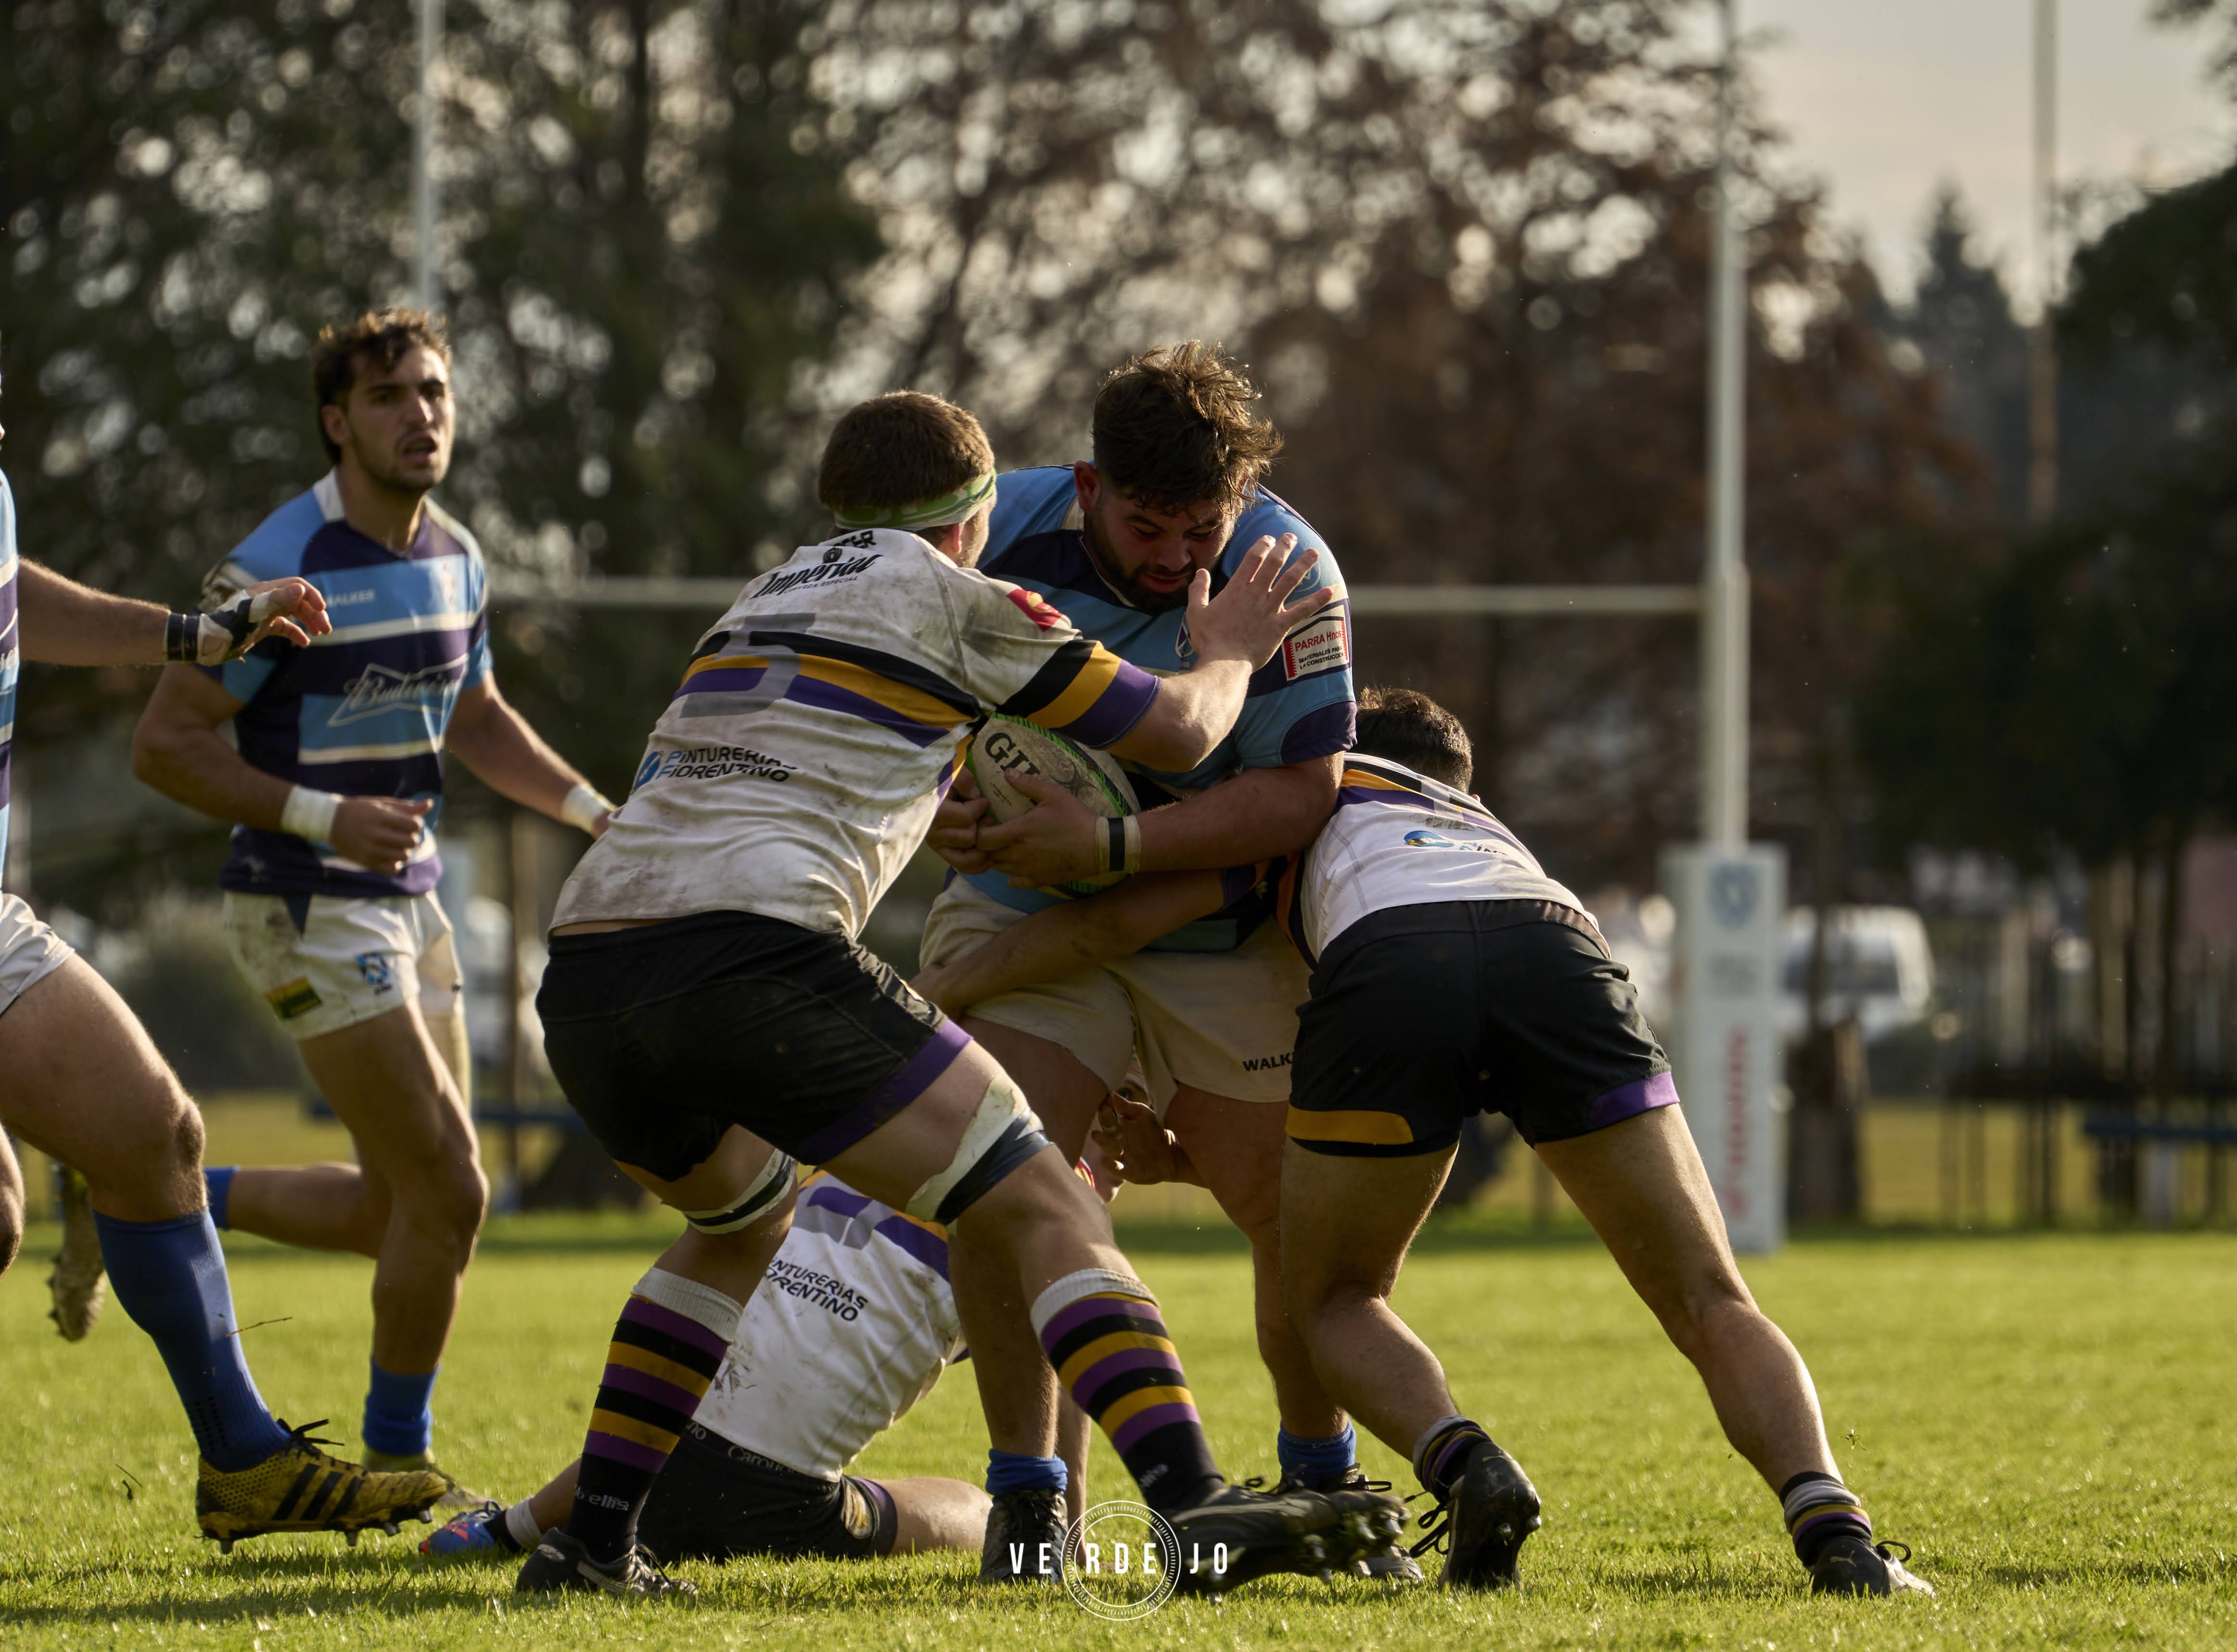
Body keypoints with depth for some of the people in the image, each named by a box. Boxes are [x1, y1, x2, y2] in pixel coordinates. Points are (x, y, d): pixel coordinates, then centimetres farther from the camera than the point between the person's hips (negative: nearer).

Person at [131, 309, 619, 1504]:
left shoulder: (454, 558, 6)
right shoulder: (279, 566, -18)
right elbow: (164, 743, -16)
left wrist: (594, 810, 7)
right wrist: (323, 814, -25)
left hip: (407, 903, 8)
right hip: (308, 913, -8)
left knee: (401, 1210, 12)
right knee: (448, 1194, -10)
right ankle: (399, 1468, 6)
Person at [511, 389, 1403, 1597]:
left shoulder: (764, 601, 32)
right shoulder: (947, 596, 12)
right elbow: (1180, 730, 17)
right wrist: (1230, 655, 38)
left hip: (583, 977, 7)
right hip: (751, 947, -7)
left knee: (739, 1224, 33)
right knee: (1047, 1213, -2)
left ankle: (590, 1542, 25)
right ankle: (1198, 1507, -19)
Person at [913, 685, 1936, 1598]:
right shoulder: (1494, 836, 47)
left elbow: (1114, 922, 26)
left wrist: (943, 989, 41)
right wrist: (1180, 1160, 51)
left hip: (1389, 974, -2)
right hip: (1561, 954, 3)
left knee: (1334, 1300, 21)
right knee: (1712, 1307, 11)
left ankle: (1462, 1464, -8)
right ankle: (1830, 1524, -16)